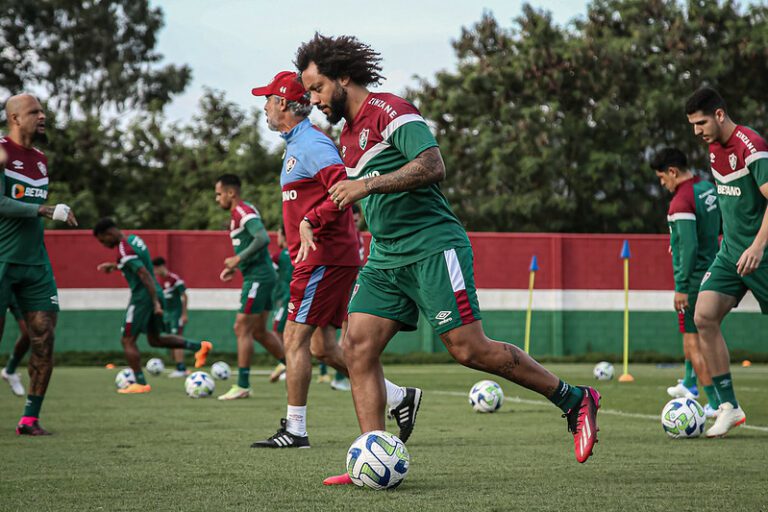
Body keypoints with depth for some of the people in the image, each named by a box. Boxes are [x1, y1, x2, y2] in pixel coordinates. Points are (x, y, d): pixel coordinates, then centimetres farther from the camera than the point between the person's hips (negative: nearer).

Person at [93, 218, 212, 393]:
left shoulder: (123, 251, -18)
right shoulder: (134, 239, 11)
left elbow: (145, 275, -24)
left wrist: (156, 302, -26)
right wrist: (114, 266, 23)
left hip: (142, 297, -9)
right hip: (156, 294, 9)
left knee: (127, 341, -2)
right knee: (155, 339, 19)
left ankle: (140, 383, -4)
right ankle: (198, 346, 10)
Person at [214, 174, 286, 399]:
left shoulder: (243, 212, -15)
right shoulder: (237, 214, 17)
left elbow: (263, 238, -29)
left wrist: (238, 259, -23)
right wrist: (234, 268, 16)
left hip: (257, 277, -10)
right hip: (263, 276, 10)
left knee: (242, 329, -7)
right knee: (259, 331, 14)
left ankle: (242, 386, -4)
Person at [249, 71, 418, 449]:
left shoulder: (310, 143, -13)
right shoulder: (297, 144, 20)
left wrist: (310, 222, -27)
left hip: (324, 258, -10)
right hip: (319, 258, 10)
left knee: (295, 339, -7)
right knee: (322, 347, 11)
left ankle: (295, 429, -3)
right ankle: (399, 398, 14)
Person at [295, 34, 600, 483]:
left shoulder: (389, 111, -9)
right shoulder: (349, 135, 19)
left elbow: (433, 165, -23)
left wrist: (366, 184, -25)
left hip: (433, 248, -9)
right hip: (386, 260, 9)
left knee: (469, 348, -12)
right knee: (358, 346, -5)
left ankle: (575, 400, 3)